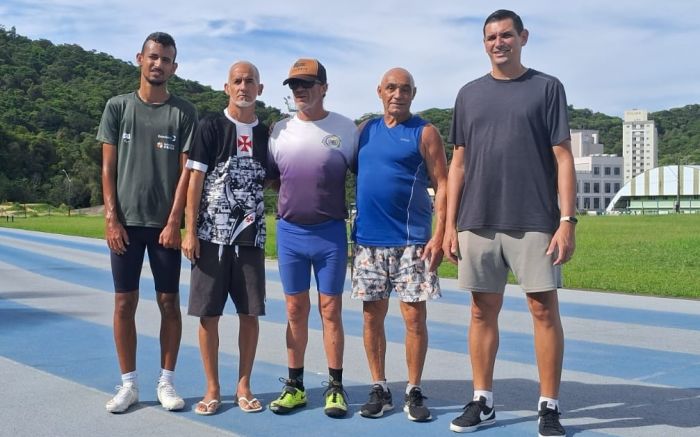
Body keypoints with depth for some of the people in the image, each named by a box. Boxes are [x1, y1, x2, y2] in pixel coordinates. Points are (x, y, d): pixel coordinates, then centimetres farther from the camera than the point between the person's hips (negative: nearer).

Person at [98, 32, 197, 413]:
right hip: (125, 222, 1)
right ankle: (128, 384, 15)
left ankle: (166, 382, 15)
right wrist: (111, 218, -4)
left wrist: (174, 222, -9)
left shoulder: (183, 112, 3)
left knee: (169, 302, 4)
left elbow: (186, 171, -1)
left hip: (165, 224, -1)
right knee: (124, 303, 4)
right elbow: (108, 168, 4)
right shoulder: (117, 107, 6)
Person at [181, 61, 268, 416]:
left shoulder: (266, 134, 11)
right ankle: (212, 389, 14)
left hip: (251, 238, 3)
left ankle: (244, 386, 17)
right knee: (208, 314, 1)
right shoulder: (210, 128, 0)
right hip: (212, 237, -3)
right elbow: (194, 181, -5)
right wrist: (189, 232, -10)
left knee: (250, 313, 4)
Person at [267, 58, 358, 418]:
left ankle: (336, 387, 13)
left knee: (330, 310, 3)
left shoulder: (346, 129, 0)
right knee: (296, 311, 9)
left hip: (330, 232, -2)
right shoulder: (280, 130, 6)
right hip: (289, 231, 2)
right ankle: (294, 386, 19)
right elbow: (267, 176, 15)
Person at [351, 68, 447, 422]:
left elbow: (442, 185, -5)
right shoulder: (366, 130, 12)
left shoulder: (425, 132, -1)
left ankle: (414, 392, 12)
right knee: (372, 316, 7)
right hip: (368, 240, 4)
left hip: (412, 240, -4)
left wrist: (439, 236, -14)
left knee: (414, 317, 0)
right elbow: (354, 173, 17)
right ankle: (379, 390, 19)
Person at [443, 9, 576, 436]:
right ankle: (483, 401, 20)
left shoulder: (547, 87, 4)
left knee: (545, 310, -1)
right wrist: (450, 224, 6)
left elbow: (563, 158, -1)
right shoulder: (470, 94, 12)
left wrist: (567, 219, -10)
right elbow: (459, 163, 12)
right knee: (483, 311, 8)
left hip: (535, 222, -3)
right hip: (477, 223, 3)